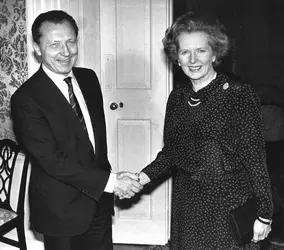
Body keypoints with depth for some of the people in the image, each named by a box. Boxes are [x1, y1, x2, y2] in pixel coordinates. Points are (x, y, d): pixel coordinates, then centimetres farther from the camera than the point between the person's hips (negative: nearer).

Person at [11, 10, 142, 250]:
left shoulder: (89, 78, 2)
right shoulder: (26, 98, -19)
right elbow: (51, 159, -23)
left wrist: (107, 175, 6)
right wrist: (109, 181, -25)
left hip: (99, 200, 6)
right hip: (61, 209, -5)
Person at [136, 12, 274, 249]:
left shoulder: (240, 96, -12)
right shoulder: (177, 97, 3)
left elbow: (255, 159, -11)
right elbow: (170, 152, 10)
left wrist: (264, 214, -11)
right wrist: (144, 176, -5)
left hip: (229, 208, -4)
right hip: (186, 207, 5)